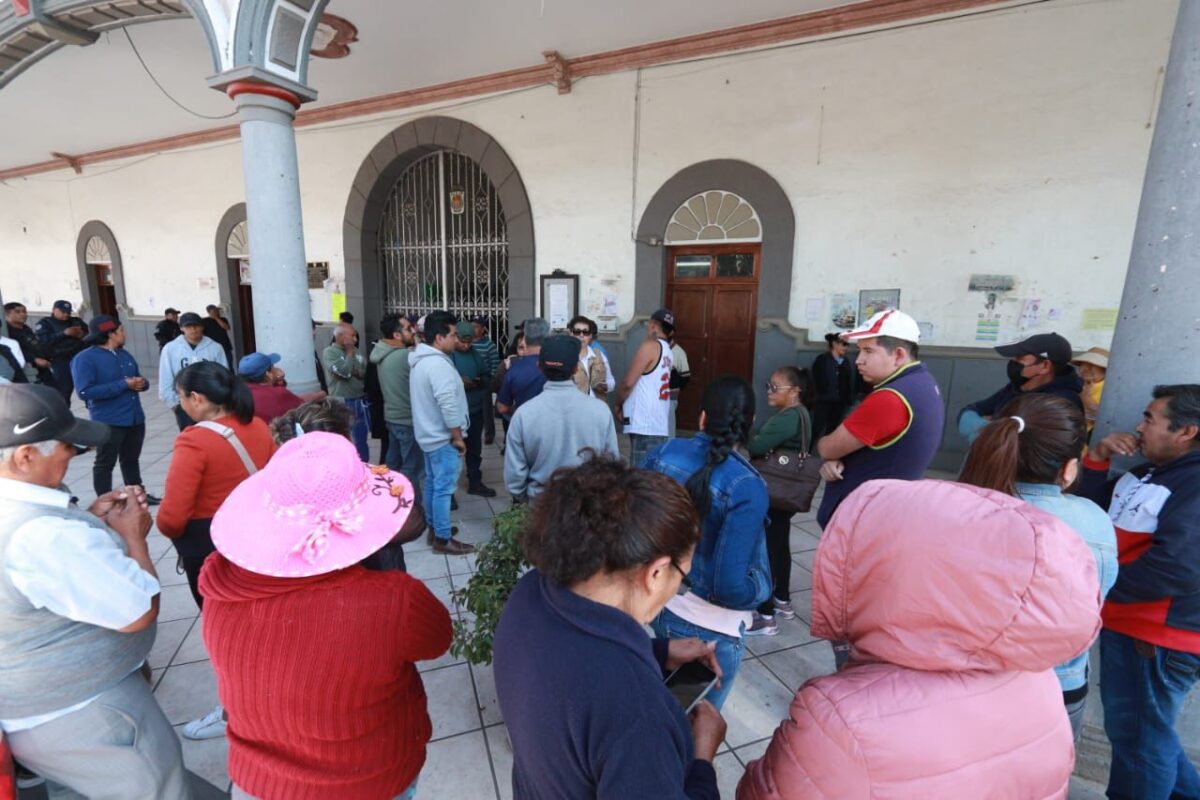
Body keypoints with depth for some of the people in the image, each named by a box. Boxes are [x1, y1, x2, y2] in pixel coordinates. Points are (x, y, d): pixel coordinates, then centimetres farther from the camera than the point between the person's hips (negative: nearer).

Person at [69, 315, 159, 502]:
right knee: (105, 463, 5)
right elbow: (85, 392, -20)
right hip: (109, 422, -7)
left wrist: (141, 383, -6)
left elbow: (138, 378, 19)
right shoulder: (85, 358, -11)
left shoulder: (124, 354, 11)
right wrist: (123, 384, -22)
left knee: (131, 459, 20)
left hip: (135, 418, 7)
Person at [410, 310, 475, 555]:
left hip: (429, 433, 11)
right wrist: (458, 437, -18)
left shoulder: (421, 360, 11)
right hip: (442, 437, -11)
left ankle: (434, 527, 31)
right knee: (444, 488, -3)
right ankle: (443, 539, 6)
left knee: (432, 483, 19)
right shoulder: (438, 364, -23)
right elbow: (448, 405, -27)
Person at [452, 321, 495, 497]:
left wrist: (481, 381, -8)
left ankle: (475, 483, 30)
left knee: (475, 449, 16)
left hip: (475, 410, 6)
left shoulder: (475, 354, 8)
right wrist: (458, 383, -28)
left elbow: (487, 376, 14)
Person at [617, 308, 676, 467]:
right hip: (659, 424, 9)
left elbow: (628, 382, -13)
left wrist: (618, 404, 4)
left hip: (644, 425, -9)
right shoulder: (667, 350, 15)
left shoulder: (649, 346, -10)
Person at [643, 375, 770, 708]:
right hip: (709, 630, -4)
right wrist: (763, 586, -6)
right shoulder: (746, 487, -26)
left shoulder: (663, 453, -13)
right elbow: (730, 587, -27)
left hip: (656, 605, 5)